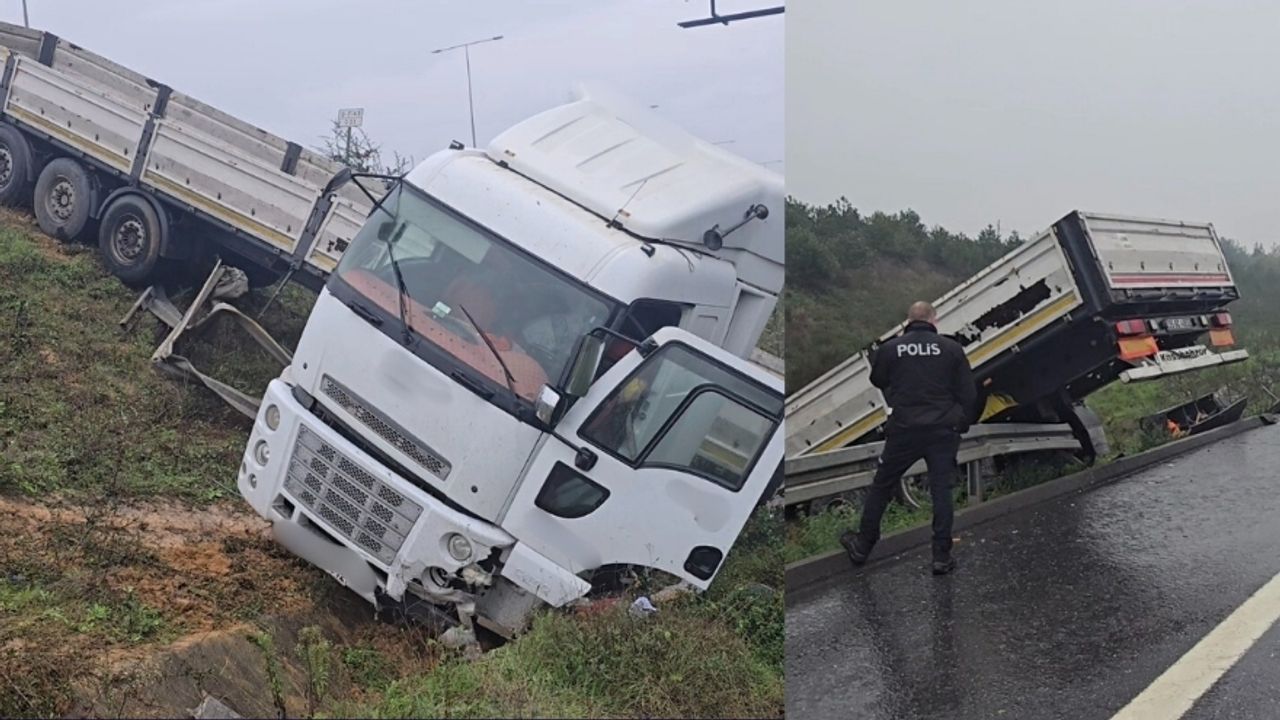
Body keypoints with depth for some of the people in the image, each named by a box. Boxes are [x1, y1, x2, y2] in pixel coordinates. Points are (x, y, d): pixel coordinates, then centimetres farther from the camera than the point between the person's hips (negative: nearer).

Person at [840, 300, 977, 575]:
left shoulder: (890, 349, -4)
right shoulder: (951, 348, -3)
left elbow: (877, 381, 14)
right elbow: (968, 393, 0)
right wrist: (962, 424, 14)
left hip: (904, 430, 0)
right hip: (943, 431, 0)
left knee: (881, 486, 13)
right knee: (941, 490, 8)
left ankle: (862, 545, 21)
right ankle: (942, 556, 9)